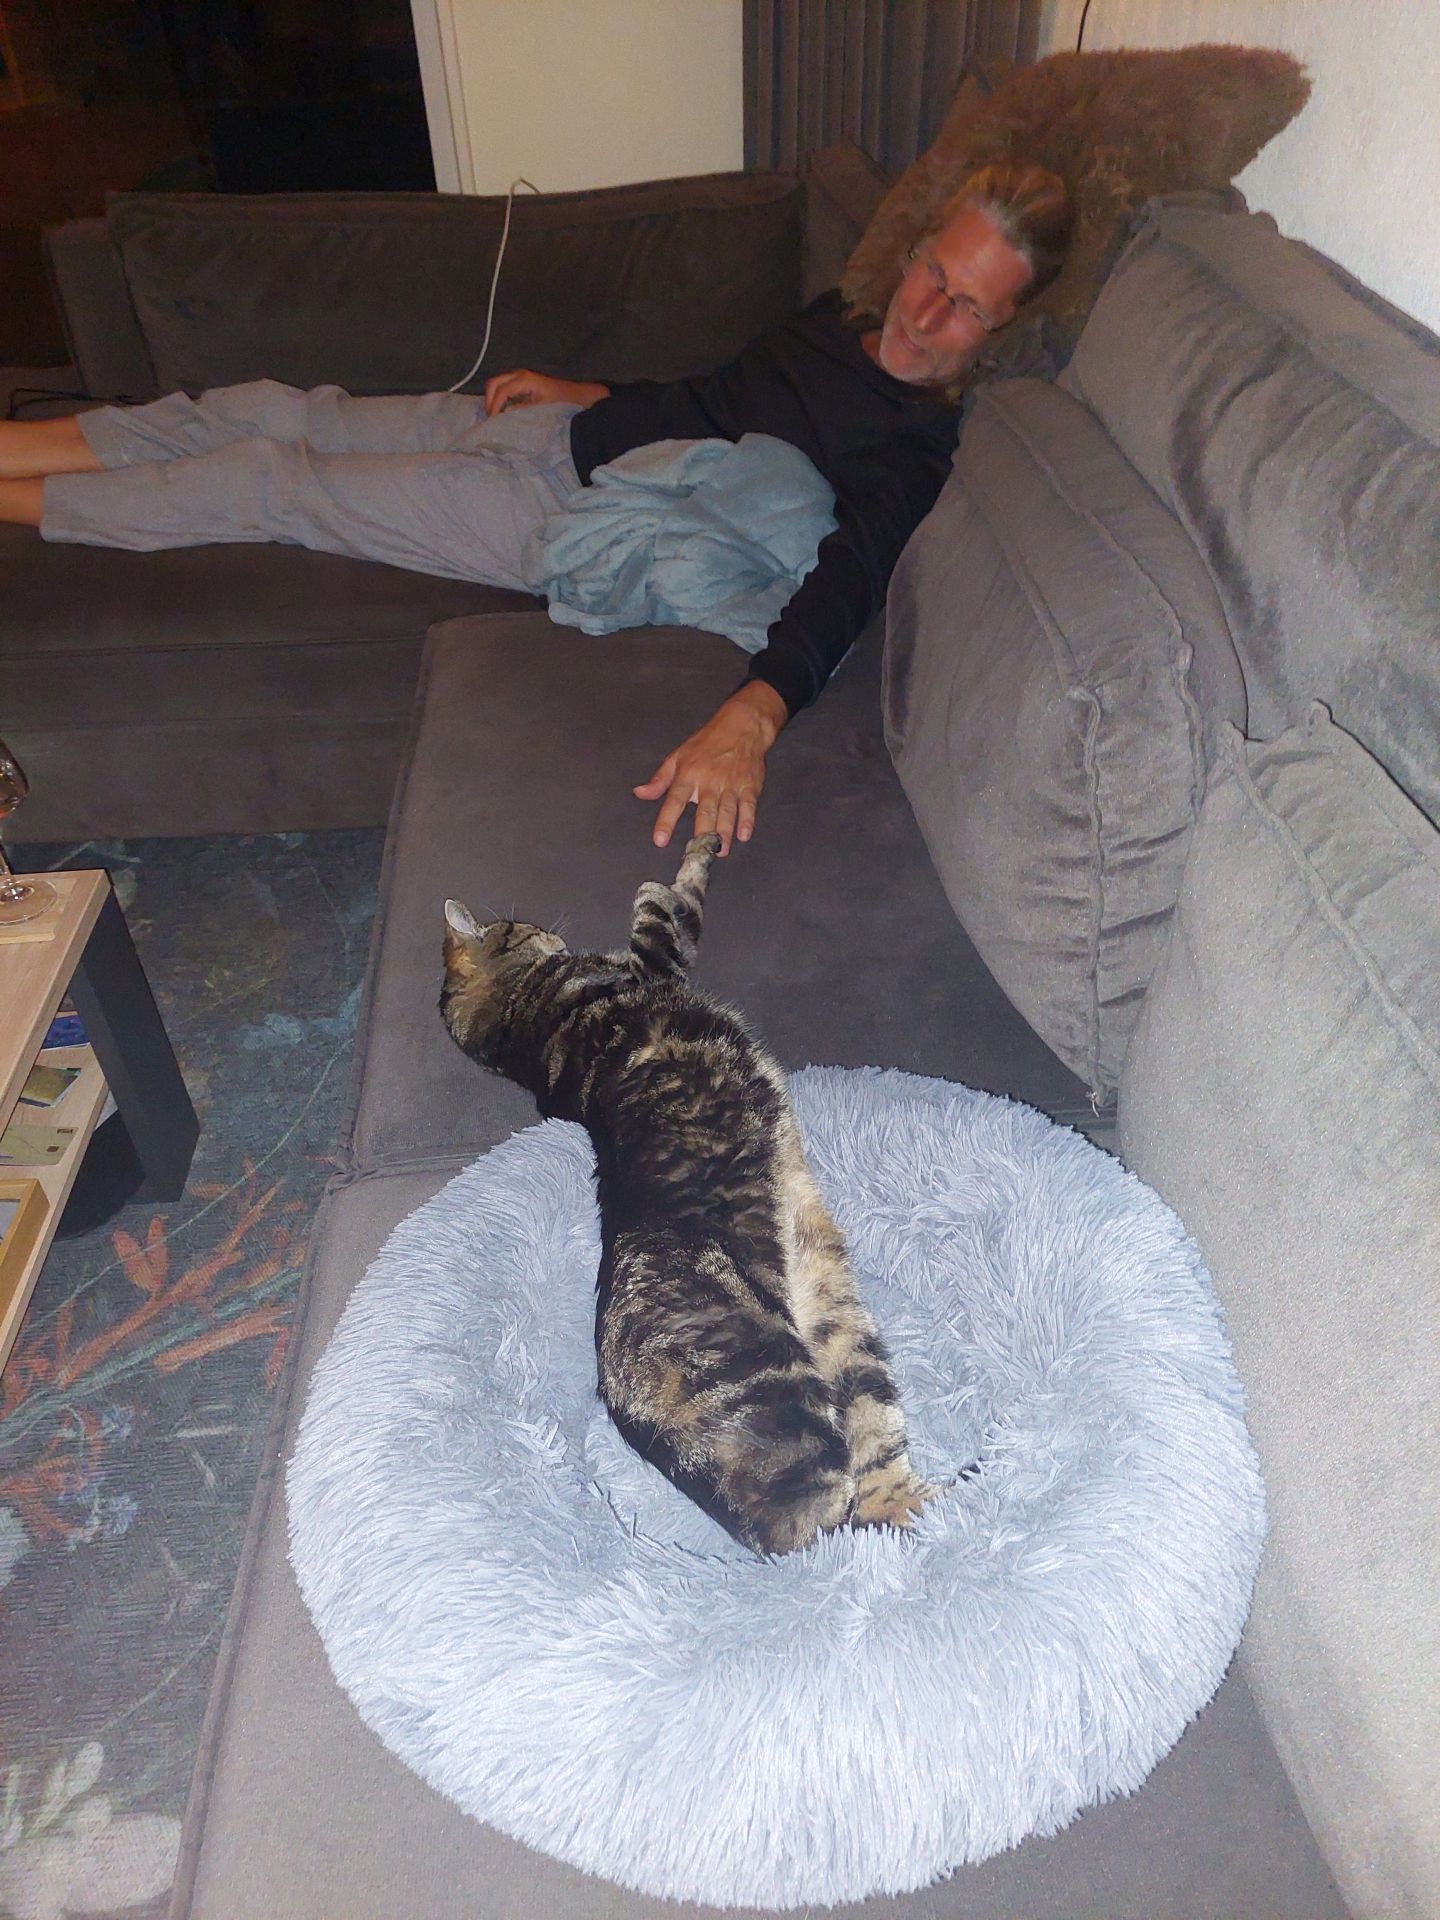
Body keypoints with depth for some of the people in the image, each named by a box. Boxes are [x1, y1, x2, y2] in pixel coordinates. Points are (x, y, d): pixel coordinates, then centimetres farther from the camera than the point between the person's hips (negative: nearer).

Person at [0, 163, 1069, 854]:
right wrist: (585, 392, 17)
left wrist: (753, 716, -50)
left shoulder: (914, 450, -15)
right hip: (560, 431, 8)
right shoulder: (844, 322, 12)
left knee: (266, 481, -7)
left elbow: (848, 586, -33)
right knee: (270, 412, 5)